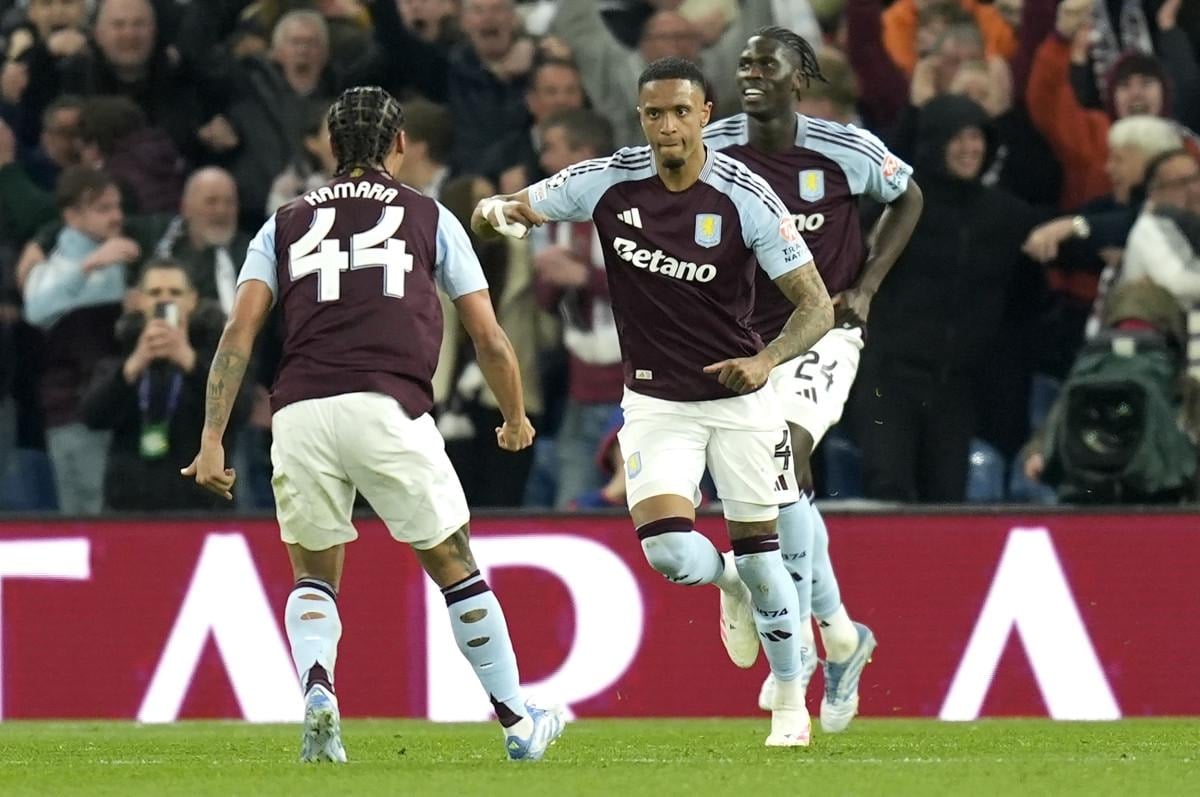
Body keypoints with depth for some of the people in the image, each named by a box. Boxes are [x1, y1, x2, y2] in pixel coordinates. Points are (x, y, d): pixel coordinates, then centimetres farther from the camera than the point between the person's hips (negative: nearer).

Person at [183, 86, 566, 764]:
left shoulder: (286, 224, 20)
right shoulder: (429, 217, 16)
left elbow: (240, 332, 7)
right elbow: (490, 339, 16)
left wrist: (213, 441, 5)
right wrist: (516, 418, 33)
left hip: (299, 415, 2)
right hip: (388, 407, -2)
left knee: (314, 576, 20)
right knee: (454, 566, 14)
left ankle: (316, 689, -8)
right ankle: (517, 722, 19)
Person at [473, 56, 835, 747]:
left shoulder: (746, 197, -15)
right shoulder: (610, 182, -9)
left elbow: (817, 306, -14)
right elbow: (513, 212, 0)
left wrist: (766, 359, -32)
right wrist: (496, 212, -26)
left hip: (739, 397, -1)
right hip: (656, 401, 1)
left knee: (760, 555, 4)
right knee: (668, 550, -17)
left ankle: (792, 705, 25)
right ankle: (728, 579, 20)